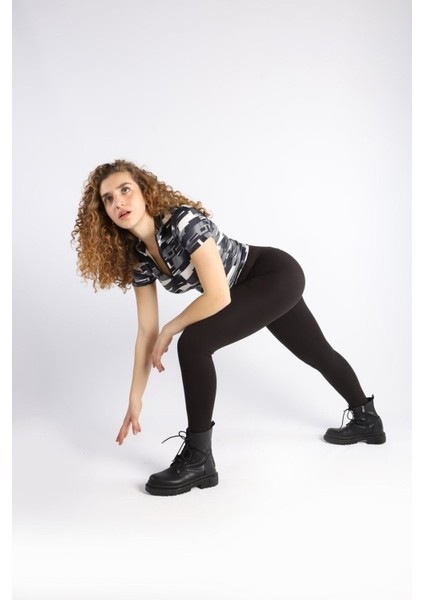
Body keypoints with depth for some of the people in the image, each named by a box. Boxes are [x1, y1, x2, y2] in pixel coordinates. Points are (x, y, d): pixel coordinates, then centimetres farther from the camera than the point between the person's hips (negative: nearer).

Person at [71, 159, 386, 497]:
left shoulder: (183, 222, -28)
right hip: (254, 289, 9)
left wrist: (170, 331, -17)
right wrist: (135, 399, -2)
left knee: (193, 342, -24)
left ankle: (199, 459, -12)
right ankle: (367, 419, 50)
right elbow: (147, 332, -2)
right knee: (318, 354, 26)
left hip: (278, 275, -8)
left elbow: (218, 297, -30)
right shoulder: (138, 258, -5)